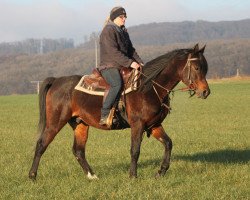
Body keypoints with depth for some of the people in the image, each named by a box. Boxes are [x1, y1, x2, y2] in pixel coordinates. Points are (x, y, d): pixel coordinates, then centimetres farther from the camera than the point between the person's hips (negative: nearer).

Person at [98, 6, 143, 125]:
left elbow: (131, 50, 19)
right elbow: (113, 52, -18)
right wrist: (130, 63, -21)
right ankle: (104, 115, -35)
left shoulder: (123, 32, 19)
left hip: (123, 67, 9)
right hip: (109, 66, -9)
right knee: (117, 84, -35)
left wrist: (139, 62, 2)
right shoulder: (108, 31, -8)